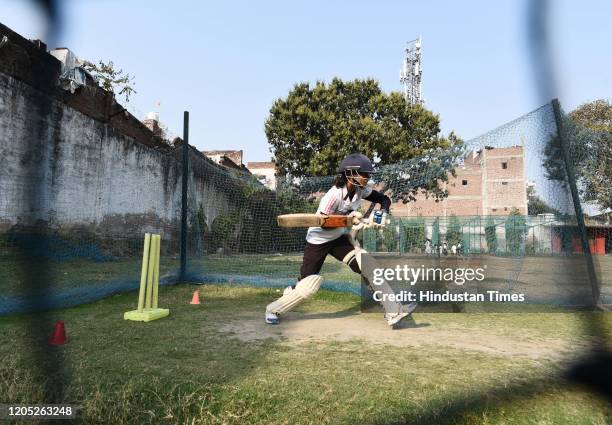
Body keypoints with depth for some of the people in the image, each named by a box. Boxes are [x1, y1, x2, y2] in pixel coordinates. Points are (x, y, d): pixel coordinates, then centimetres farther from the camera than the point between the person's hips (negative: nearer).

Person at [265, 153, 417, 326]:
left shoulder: (361, 190, -8)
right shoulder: (334, 195, -28)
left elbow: (384, 199, 0)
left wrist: (382, 213, -20)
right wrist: (348, 216, -31)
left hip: (340, 238, 6)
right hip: (318, 240, -6)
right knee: (308, 286, -8)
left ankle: (393, 311, -7)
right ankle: (274, 309, 16)